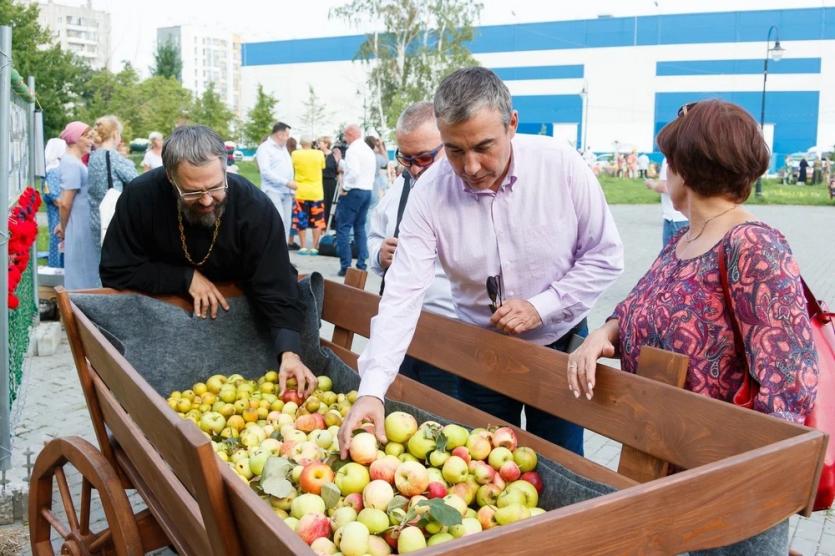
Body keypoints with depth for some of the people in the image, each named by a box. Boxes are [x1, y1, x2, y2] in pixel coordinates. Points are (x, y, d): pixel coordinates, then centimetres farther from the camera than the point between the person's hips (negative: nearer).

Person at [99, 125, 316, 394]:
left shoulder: (256, 207, -26)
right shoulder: (141, 196, -25)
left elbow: (276, 290, -28)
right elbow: (115, 271, -17)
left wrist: (289, 352, -43)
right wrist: (186, 278, -25)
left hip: (233, 313, 0)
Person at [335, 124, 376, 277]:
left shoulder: (352, 149, -12)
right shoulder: (369, 151, 15)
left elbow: (353, 172, -24)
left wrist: (345, 188, -12)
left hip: (353, 191, -9)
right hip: (368, 191, 9)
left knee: (343, 228, -4)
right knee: (360, 228, 13)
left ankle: (345, 266, -7)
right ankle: (361, 264, 12)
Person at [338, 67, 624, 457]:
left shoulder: (562, 165, -19)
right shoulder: (430, 192, -17)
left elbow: (605, 256, -9)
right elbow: (402, 294, -22)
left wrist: (541, 306, -20)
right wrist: (372, 391, -31)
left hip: (560, 343, 0)